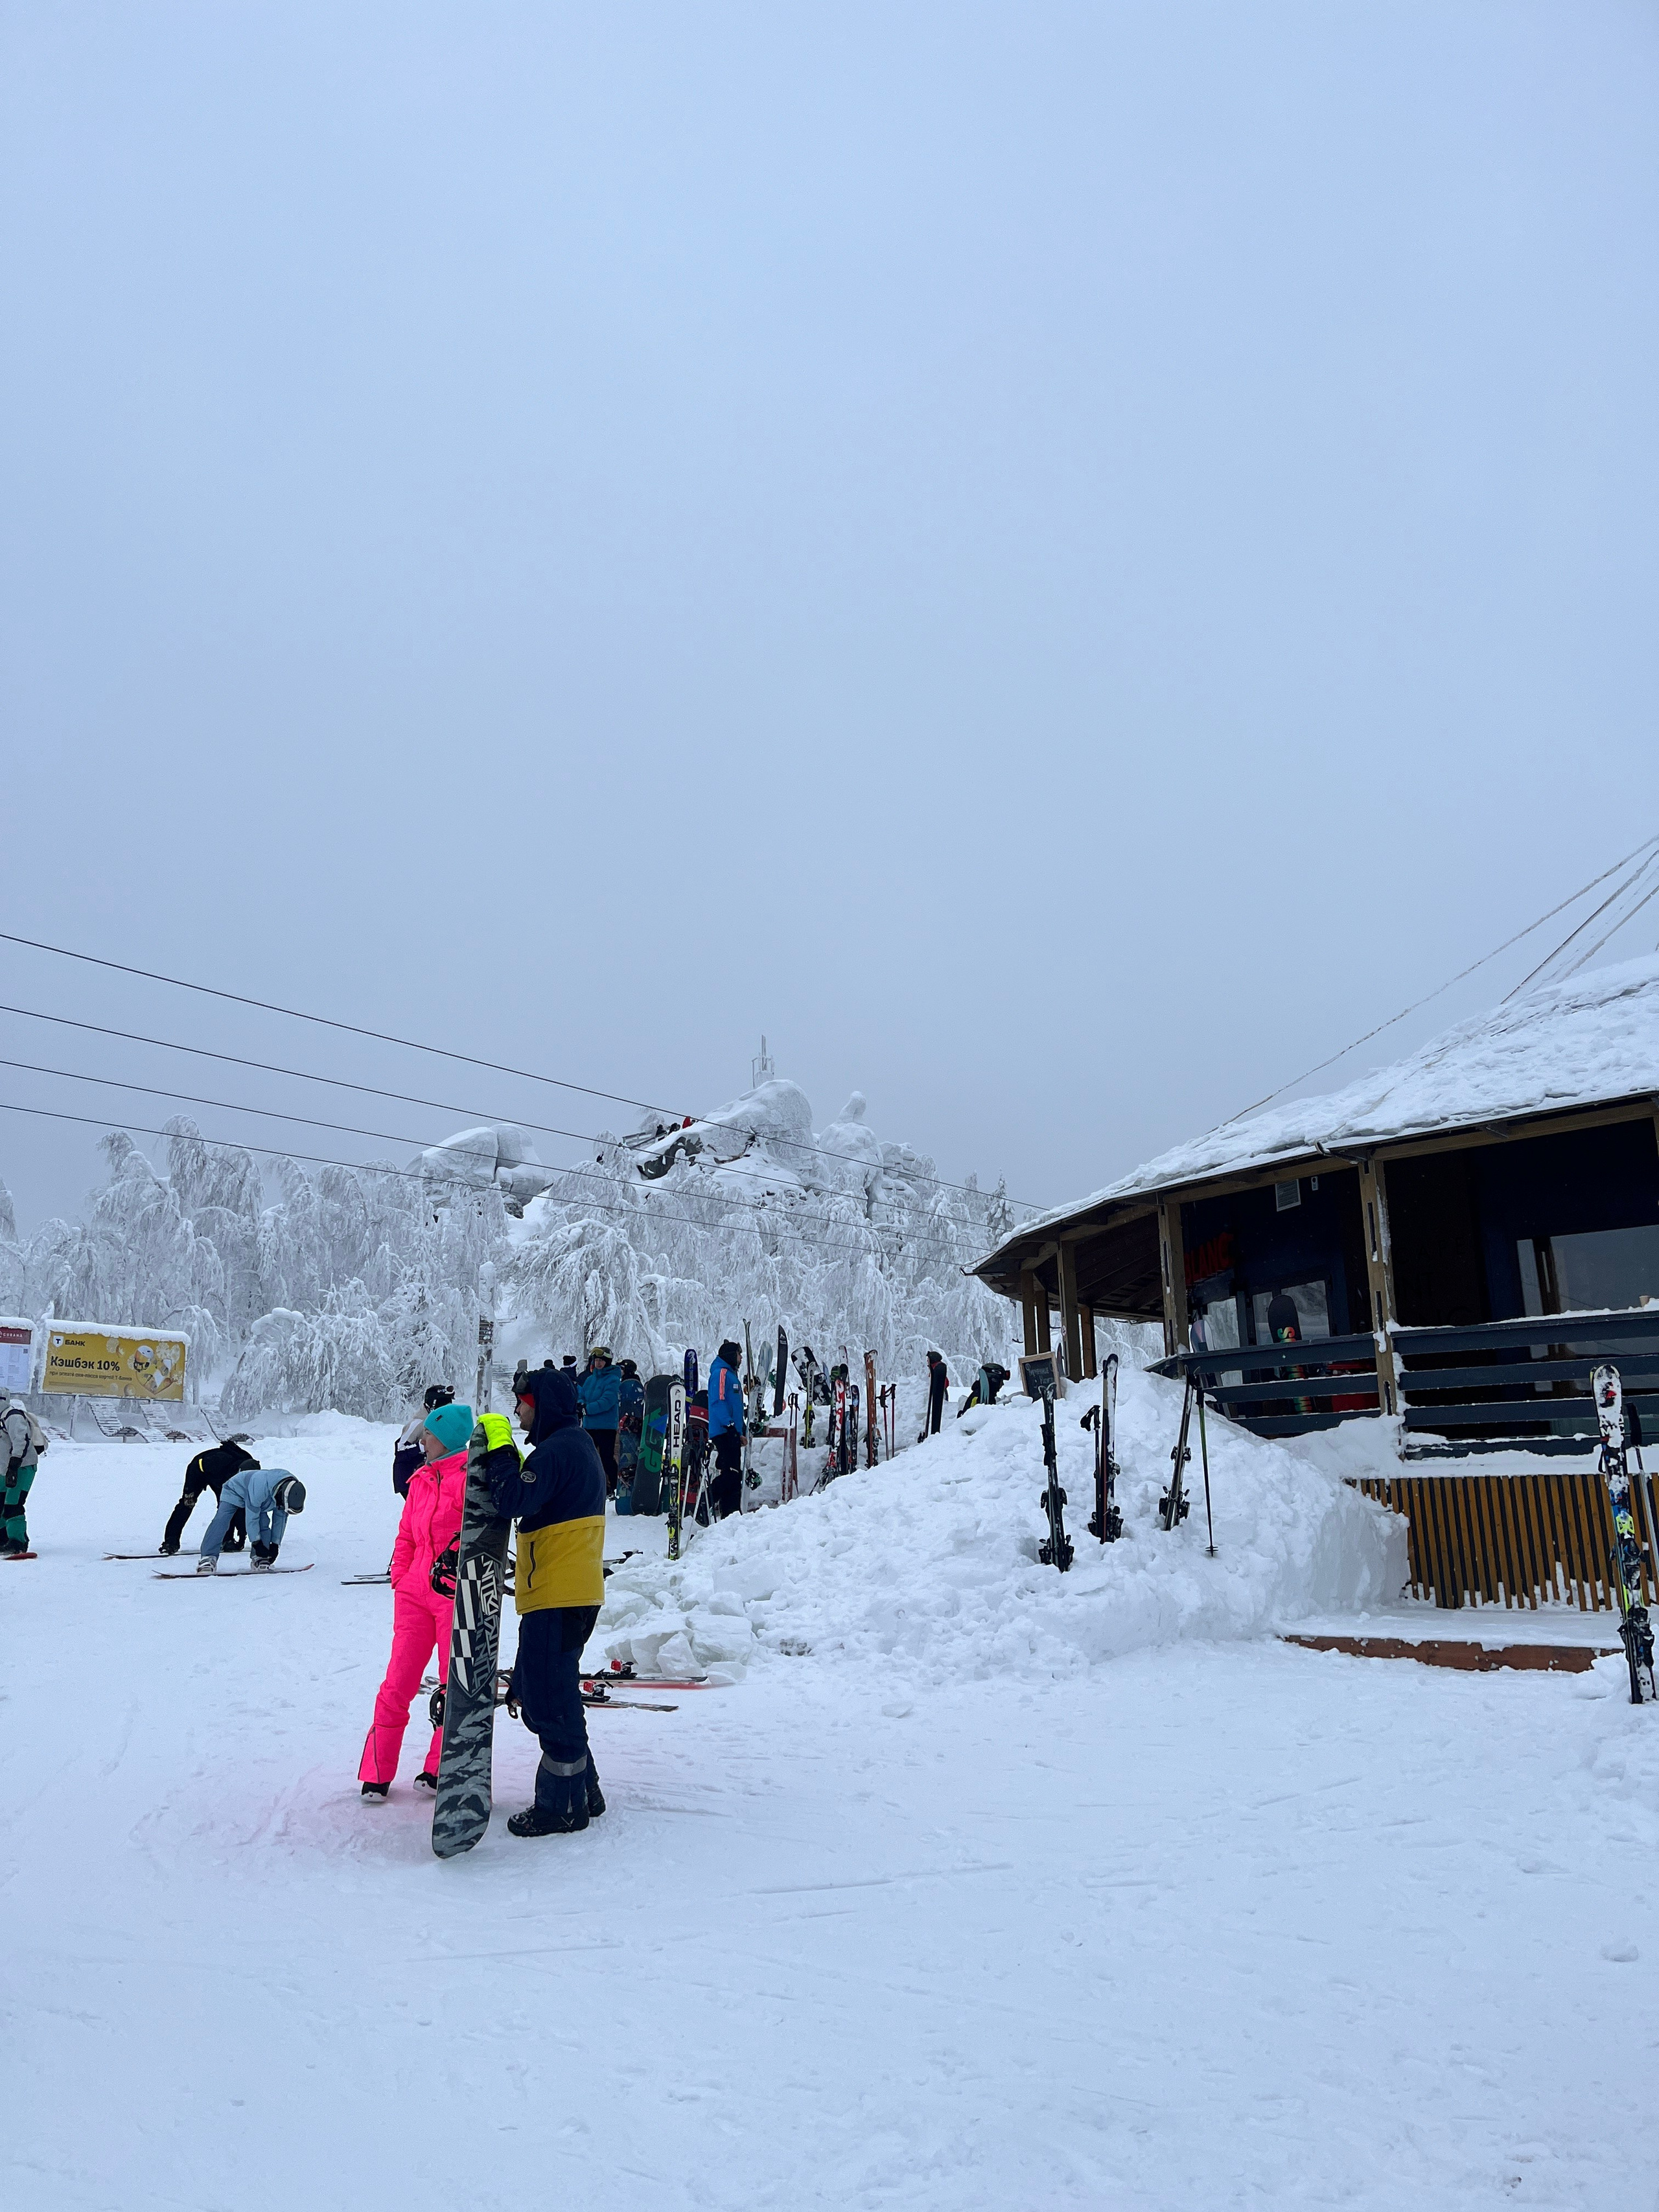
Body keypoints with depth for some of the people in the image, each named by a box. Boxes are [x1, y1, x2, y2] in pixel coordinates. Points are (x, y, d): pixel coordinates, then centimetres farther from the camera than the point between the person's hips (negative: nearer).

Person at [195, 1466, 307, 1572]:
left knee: (263, 1525, -16)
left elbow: (281, 1518, -11)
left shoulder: (292, 1488, -24)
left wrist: (275, 1544, -9)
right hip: (235, 1492, -5)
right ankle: (208, 1559, -25)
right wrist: (256, 1542, -28)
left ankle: (261, 1559, -11)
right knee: (221, 1521, -24)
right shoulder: (259, 1487, -46)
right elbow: (252, 1518, -35)